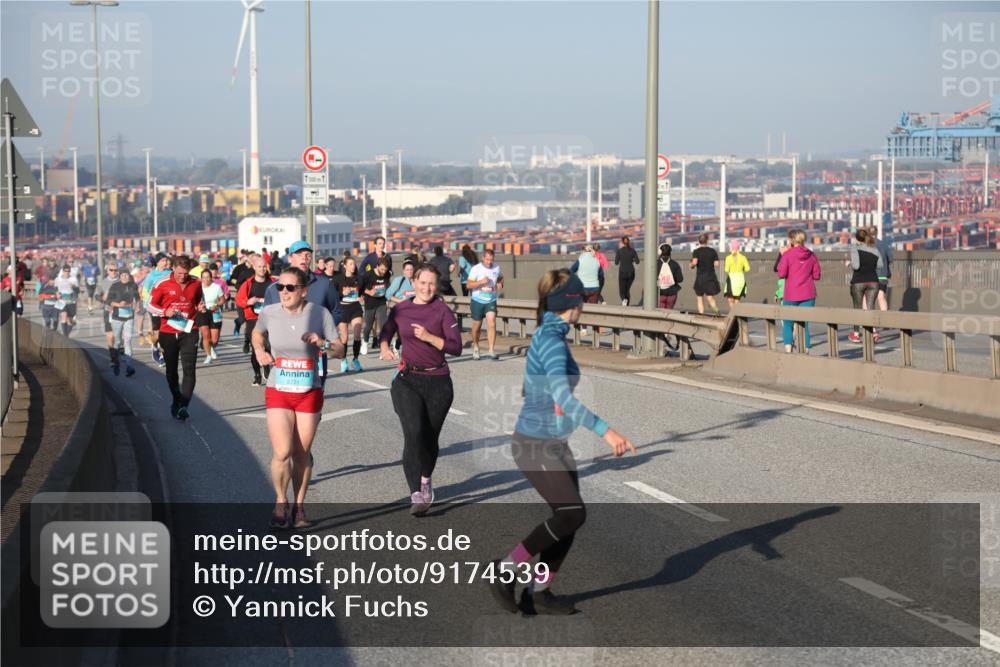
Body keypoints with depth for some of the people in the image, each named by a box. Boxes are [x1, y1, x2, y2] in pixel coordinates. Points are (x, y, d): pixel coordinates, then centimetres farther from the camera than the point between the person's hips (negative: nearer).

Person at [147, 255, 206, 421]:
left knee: (189, 369, -12)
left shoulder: (196, 284, 2)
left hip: (189, 332, 0)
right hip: (168, 333, 0)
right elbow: (150, 305, 1)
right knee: (171, 370, 12)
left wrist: (201, 307, -3)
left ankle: (183, 405, -15)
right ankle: (176, 400, 31)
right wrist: (165, 312, -17)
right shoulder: (163, 284, -6)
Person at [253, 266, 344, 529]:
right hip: (278, 392, 0)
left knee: (302, 453, 6)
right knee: (282, 453, -11)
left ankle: (299, 507, 24)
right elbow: (257, 333, 18)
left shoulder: (320, 314, -8)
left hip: (309, 393, 0)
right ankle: (281, 502, 14)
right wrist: (259, 350, 0)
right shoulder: (269, 313, -5)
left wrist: (323, 344, -21)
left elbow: (340, 350, -2)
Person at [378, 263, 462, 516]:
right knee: (414, 433, -17)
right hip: (408, 381, 0)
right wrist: (385, 348, 0)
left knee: (430, 438, 11)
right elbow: (386, 333, 21)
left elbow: (456, 347, -9)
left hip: (438, 382, 0)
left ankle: (426, 479, 41)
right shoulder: (401, 309, 3)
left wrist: (429, 337, -21)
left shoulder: (443, 311, -3)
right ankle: (417, 495, -18)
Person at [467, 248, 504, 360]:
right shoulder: (476, 269, -8)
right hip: (478, 301, -1)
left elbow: (501, 278, 22)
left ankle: (492, 350, -17)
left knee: (492, 324, -16)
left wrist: (500, 284, -1)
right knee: (477, 326, 9)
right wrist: (481, 282, -25)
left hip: (491, 301, 1)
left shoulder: (496, 268, 1)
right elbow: (469, 285, -10)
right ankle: (475, 347, 32)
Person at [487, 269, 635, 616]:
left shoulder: (548, 335, 9)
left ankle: (538, 592, 16)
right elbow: (562, 397, -34)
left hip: (555, 443, 9)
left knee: (569, 516, 7)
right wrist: (606, 430, -41)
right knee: (573, 513, -11)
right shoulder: (552, 340, -21)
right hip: (535, 444, -9)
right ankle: (507, 568, 0)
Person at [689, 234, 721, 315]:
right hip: (711, 277, 2)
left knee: (700, 298, 11)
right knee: (710, 297, 0)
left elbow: (694, 263, -19)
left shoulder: (696, 251, -4)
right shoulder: (713, 251, 4)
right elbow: (717, 264, 0)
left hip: (700, 277, -2)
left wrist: (691, 265, 4)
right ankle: (716, 309, -29)